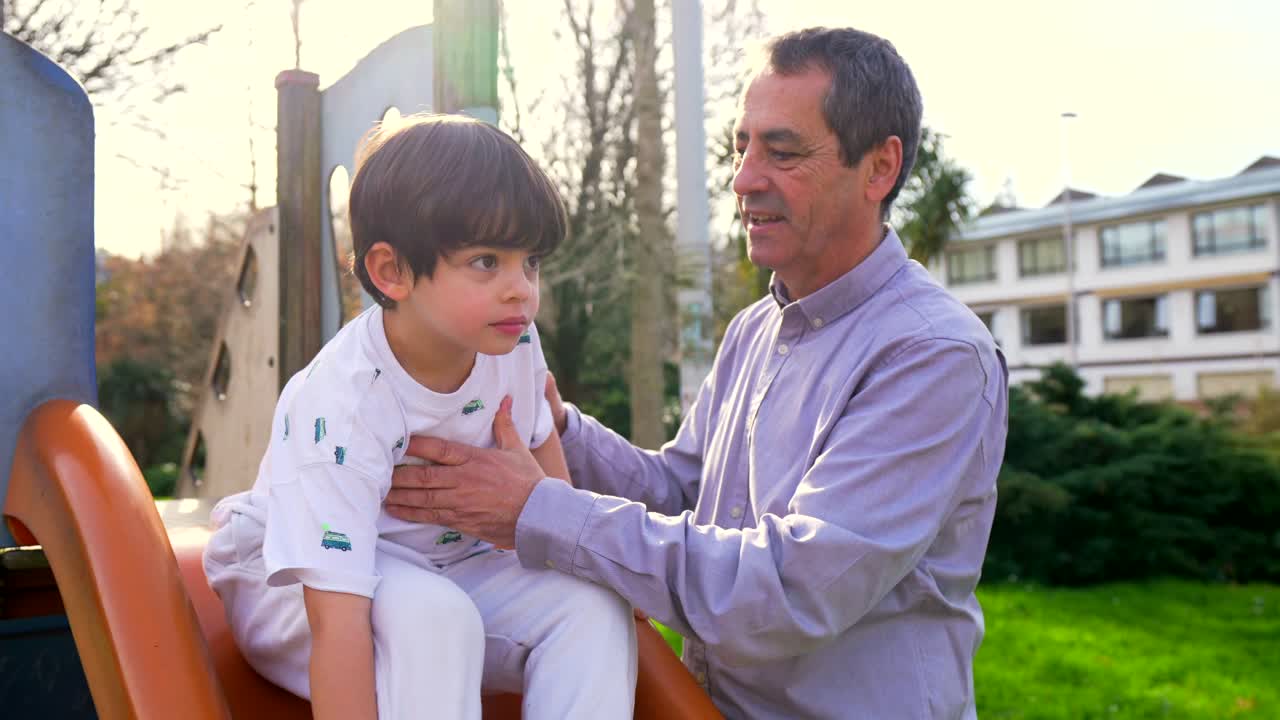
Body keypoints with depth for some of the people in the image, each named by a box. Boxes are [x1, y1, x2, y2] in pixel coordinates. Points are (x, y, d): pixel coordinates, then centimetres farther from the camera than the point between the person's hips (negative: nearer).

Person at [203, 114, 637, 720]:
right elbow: (337, 620, -37)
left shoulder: (512, 344, -14)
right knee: (430, 616, -37)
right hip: (297, 581, -5)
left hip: (450, 564, 6)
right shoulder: (343, 403, -33)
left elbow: (541, 443, 9)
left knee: (595, 603, -18)